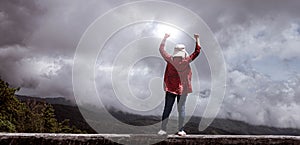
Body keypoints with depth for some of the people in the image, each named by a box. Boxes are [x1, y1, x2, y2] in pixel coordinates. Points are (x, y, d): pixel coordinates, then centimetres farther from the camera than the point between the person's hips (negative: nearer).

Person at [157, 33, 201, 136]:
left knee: (167, 109, 4)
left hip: (170, 88, 1)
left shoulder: (170, 60, -4)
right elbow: (197, 51, 0)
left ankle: (163, 129, 5)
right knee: (181, 108, 5)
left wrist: (165, 38, 17)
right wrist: (197, 39, 6)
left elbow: (161, 49, 8)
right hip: (183, 89, -1)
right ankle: (180, 130, 7)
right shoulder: (186, 61, -8)